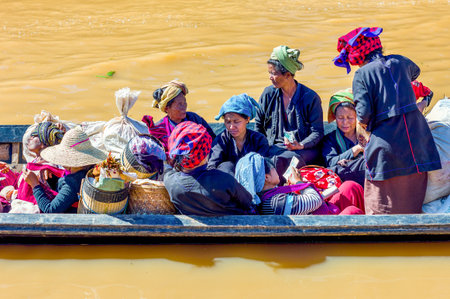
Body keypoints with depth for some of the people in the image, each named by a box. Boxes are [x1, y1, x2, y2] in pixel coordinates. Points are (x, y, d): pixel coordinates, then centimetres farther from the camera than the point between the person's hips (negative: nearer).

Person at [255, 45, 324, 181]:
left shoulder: (310, 97, -3)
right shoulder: (268, 94, 8)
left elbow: (317, 132, -1)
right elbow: (258, 125, 17)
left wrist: (300, 146, -19)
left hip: (305, 149, -3)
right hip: (274, 147, 3)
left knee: (283, 159, -36)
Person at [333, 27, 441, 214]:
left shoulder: (362, 75, -8)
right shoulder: (399, 61, 8)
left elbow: (364, 113, -15)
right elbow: (415, 72, 34)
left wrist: (364, 122, 7)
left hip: (387, 141, -5)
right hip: (417, 134, 5)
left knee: (381, 203, 4)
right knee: (413, 195, 15)